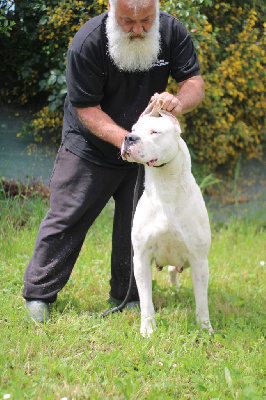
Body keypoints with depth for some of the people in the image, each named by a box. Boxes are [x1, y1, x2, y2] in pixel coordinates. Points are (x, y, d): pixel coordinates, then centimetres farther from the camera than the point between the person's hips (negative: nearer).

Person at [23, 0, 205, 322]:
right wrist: (126, 140, -39)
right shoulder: (87, 43, -26)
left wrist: (179, 102, -38)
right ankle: (39, 294, 13)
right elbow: (88, 111, -23)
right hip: (89, 148, -3)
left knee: (137, 222, 6)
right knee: (67, 218, -1)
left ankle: (126, 297, 22)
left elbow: (195, 83, -13)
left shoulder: (173, 32, -15)